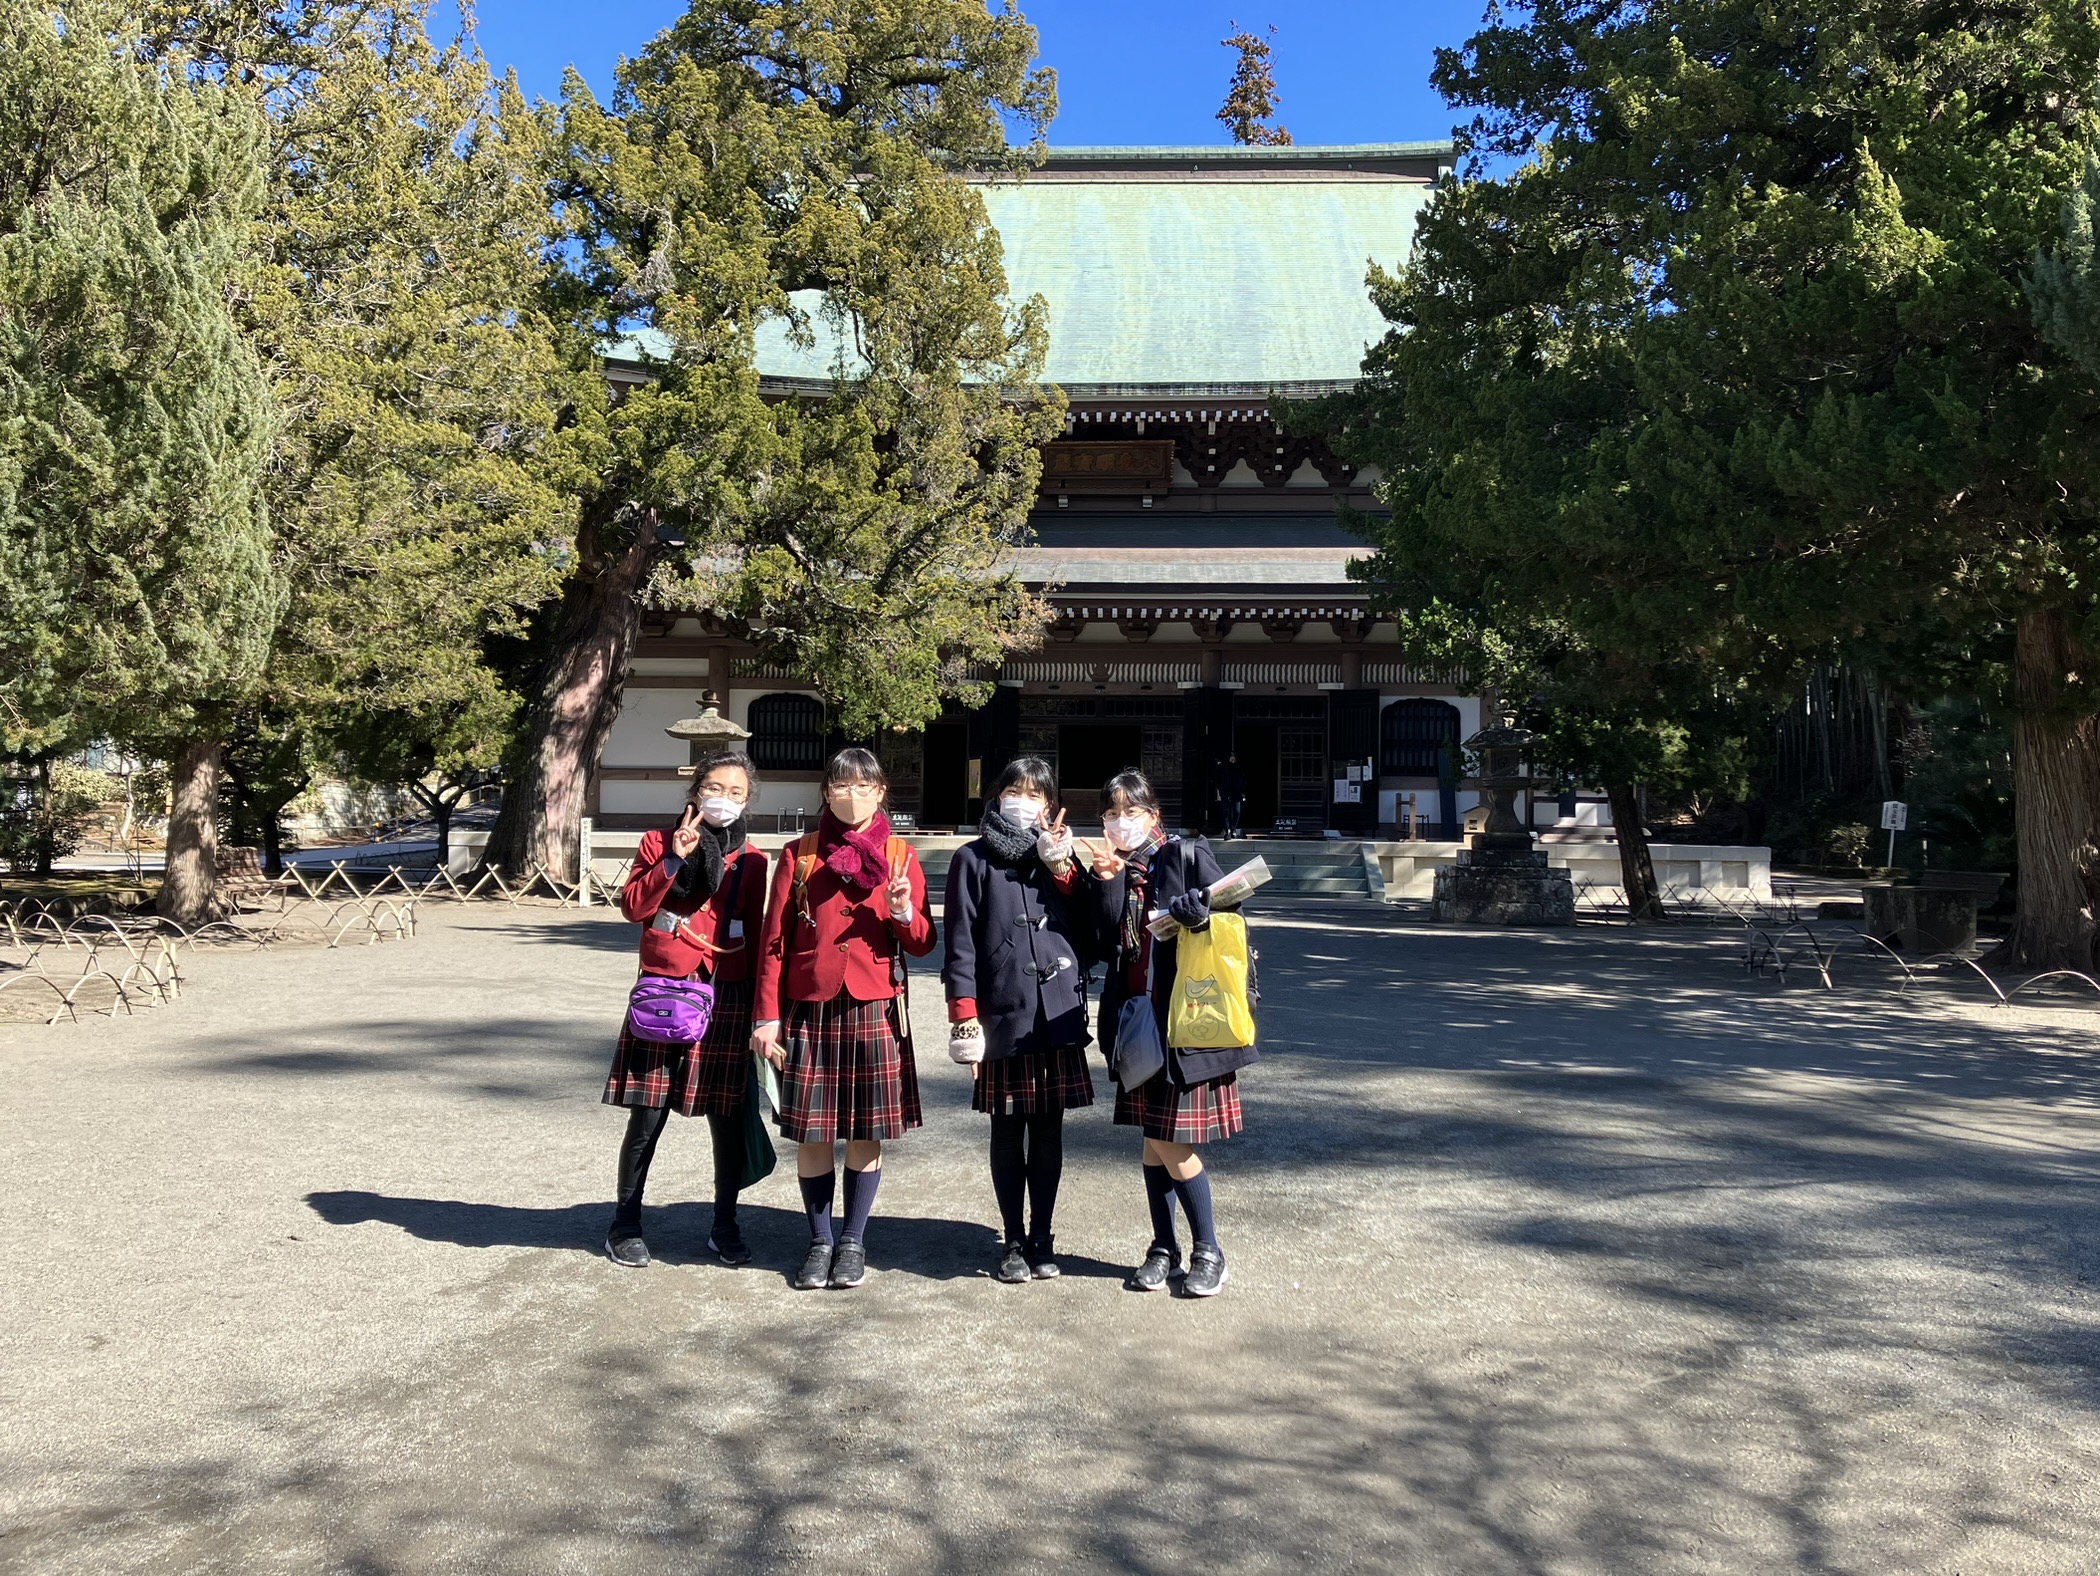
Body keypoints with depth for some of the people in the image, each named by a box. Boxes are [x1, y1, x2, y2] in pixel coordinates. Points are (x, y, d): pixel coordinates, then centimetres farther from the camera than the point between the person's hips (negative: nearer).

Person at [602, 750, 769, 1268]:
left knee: (729, 1120, 4)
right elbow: (633, 906, -4)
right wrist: (673, 860, -14)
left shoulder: (750, 860, 7)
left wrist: (758, 1008, 7)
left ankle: (725, 1227, 19)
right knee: (647, 1117, 1)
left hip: (726, 997, 1)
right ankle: (625, 1224, 18)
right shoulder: (659, 842, 6)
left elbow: (755, 936, 9)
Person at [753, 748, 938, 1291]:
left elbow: (922, 945, 5)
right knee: (812, 1133, 4)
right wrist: (768, 1016, -1)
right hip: (809, 1009, 0)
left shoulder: (900, 856, 5)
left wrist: (904, 915, -17)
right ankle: (820, 1240, 21)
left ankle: (853, 1241, 21)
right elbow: (774, 939, 4)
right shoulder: (799, 854, 4)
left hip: (875, 1011, 0)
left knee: (867, 1133, 5)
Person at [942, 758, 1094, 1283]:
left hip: (1059, 1015, 2)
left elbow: (1085, 929, 5)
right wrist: (964, 1015, -9)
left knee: (1049, 1130, 9)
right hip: (1002, 1016, -2)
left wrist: (1063, 871, -5)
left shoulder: (1060, 855, 12)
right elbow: (960, 941, -2)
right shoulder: (974, 859, 3)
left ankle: (1042, 1238, 22)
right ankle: (1014, 1240, 19)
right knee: (1007, 1132, 6)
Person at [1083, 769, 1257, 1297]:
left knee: (1172, 1142, -5)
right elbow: (1107, 945, -4)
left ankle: (1208, 1252, 11)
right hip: (1137, 1017, 5)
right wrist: (1108, 884, -13)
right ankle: (1164, 1247, 24)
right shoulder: (1108, 870, 8)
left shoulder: (1188, 855, -6)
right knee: (1153, 1137, 11)